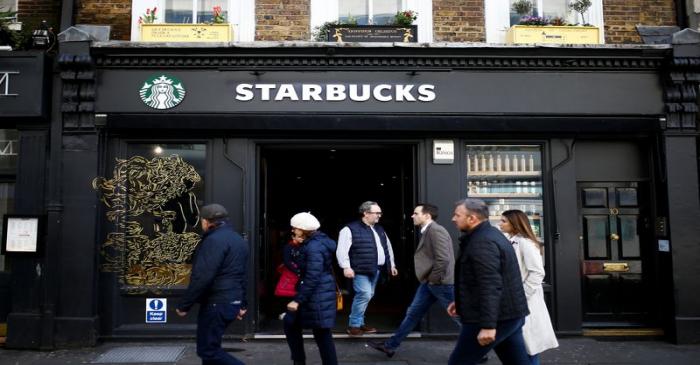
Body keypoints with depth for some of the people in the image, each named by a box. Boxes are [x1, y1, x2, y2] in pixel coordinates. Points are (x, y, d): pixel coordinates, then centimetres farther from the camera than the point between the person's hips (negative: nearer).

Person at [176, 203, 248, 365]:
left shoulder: (214, 239, -16)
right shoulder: (238, 239, 15)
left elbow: (202, 277, -22)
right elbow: (241, 275, 21)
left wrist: (184, 305, -14)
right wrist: (242, 304, 26)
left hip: (216, 303, -10)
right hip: (231, 302, 10)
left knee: (208, 350, 0)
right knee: (210, 346, 18)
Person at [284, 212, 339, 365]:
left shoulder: (314, 247, -20)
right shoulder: (314, 242, 11)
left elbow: (312, 278, -23)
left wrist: (298, 300, -21)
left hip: (318, 296, -11)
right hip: (314, 294, 11)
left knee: (322, 334, 0)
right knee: (290, 322, 15)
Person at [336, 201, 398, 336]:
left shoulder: (380, 230, 15)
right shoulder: (351, 229, -9)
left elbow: (388, 248, 24)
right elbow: (342, 250, -14)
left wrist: (391, 265, 22)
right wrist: (346, 267, -20)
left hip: (375, 269, 8)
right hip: (361, 270, -8)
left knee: (367, 296, 12)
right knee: (364, 295, -13)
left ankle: (360, 323, 24)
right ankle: (354, 325, 2)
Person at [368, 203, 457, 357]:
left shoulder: (436, 231, -19)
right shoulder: (427, 231, 13)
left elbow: (443, 259, -26)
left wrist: (434, 278, -16)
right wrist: (428, 279, 12)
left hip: (440, 283, -10)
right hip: (429, 283, 10)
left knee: (458, 315, 2)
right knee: (412, 314, 13)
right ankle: (390, 345, 20)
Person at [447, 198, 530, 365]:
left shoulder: (481, 242, -18)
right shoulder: (490, 235, 16)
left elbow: (490, 286, -26)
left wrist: (488, 325, -27)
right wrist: (461, 301, 25)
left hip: (495, 318, -10)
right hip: (510, 314, 10)